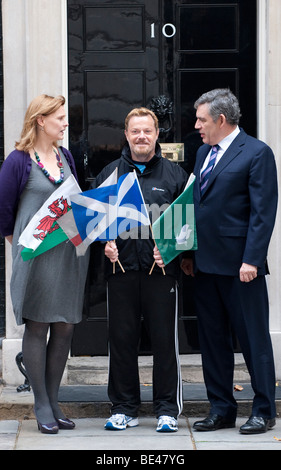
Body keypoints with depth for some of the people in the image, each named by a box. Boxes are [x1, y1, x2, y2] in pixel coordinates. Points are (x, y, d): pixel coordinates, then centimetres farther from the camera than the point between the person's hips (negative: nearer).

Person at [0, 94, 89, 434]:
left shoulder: (65, 157, 12)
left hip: (69, 251, 6)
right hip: (36, 254, -6)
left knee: (64, 328, 6)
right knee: (37, 327, 0)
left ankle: (53, 402, 15)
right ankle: (42, 407, 7)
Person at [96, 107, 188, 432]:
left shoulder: (174, 174, 8)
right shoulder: (110, 174, 11)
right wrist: (105, 242, -3)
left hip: (161, 269, -1)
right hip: (121, 268, 2)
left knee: (164, 339, 0)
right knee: (121, 338, 5)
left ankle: (167, 409, 9)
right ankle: (124, 408, 15)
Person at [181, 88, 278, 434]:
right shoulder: (203, 153, 16)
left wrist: (251, 259, -18)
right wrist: (189, 253, 13)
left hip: (240, 265, -8)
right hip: (206, 264, 8)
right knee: (212, 339, 10)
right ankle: (221, 409, 19)